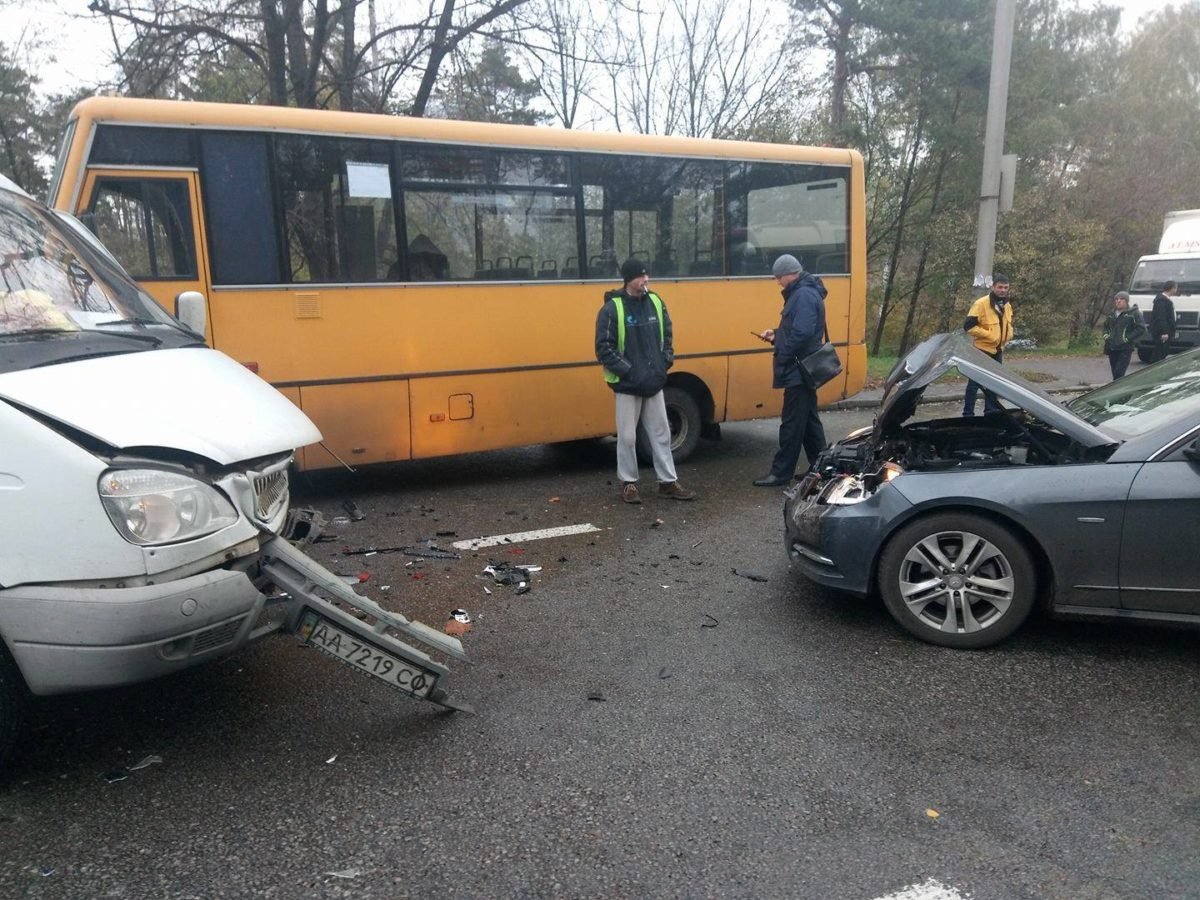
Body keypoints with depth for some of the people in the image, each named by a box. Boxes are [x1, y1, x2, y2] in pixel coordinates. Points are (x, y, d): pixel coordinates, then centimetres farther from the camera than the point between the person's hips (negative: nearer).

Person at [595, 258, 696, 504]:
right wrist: (627, 370, -17)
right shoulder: (612, 308, -11)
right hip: (627, 385, -5)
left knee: (661, 433, 10)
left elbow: (667, 335, 17)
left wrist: (666, 360, 4)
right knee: (627, 436, 5)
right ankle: (628, 483, 20)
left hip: (654, 383, 5)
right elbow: (604, 348, -13)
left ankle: (668, 482, 19)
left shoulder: (655, 302, 5)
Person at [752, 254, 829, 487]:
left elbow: (802, 334, -26)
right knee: (808, 419, 15)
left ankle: (781, 472, 0)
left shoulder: (803, 296, -17)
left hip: (798, 370, -11)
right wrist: (775, 335, 8)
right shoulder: (803, 293, 16)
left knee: (792, 422, -5)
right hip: (804, 369, 11)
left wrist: (782, 356, -17)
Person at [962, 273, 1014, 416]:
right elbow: (968, 326, -21)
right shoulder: (981, 304, -17)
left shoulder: (1007, 305, 8)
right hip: (982, 350, -8)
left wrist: (1008, 335, 4)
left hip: (998, 351, 8)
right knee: (975, 382, -5)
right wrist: (988, 334, -23)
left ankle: (991, 412, 23)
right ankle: (968, 414, -1)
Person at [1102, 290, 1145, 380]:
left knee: (1118, 373, -16)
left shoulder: (1133, 313, -4)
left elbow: (1141, 328, -9)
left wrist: (1128, 338, -16)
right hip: (1111, 348, 6)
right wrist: (1106, 334, 12)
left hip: (1125, 349, -6)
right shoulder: (1111, 314, 16)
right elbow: (1106, 326, 32)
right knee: (1115, 373, 11)